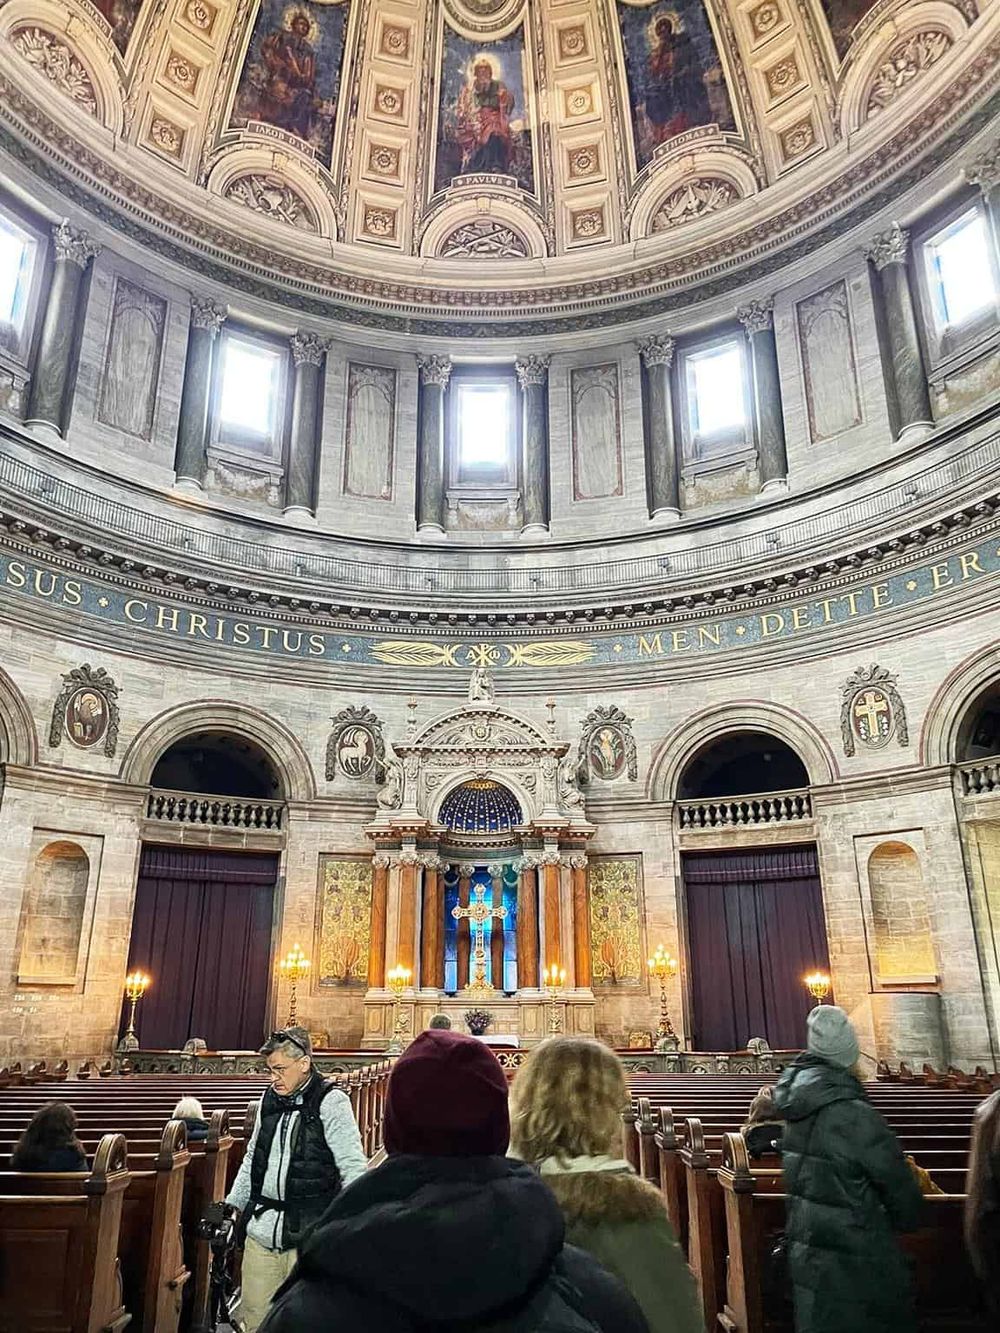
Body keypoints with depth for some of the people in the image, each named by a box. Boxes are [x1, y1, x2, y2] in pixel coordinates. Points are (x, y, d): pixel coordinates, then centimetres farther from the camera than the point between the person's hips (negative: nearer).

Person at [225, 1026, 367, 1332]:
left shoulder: (331, 1101, -11)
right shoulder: (269, 1099, 7)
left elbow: (353, 1168, -11)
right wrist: (231, 1204, 18)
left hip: (308, 1236, -6)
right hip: (261, 1229, 6)